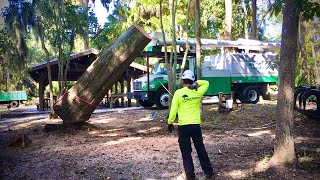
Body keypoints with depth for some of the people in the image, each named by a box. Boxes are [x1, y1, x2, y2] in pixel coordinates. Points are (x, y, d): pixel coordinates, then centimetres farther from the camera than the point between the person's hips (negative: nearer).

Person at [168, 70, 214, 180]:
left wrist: (170, 122, 5)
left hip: (183, 126, -3)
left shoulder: (178, 93, -8)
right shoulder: (198, 92, 0)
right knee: (201, 149, 16)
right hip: (196, 125, 3)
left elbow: (173, 110, -7)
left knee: (186, 152, 7)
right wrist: (196, 83, -2)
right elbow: (206, 83, 18)